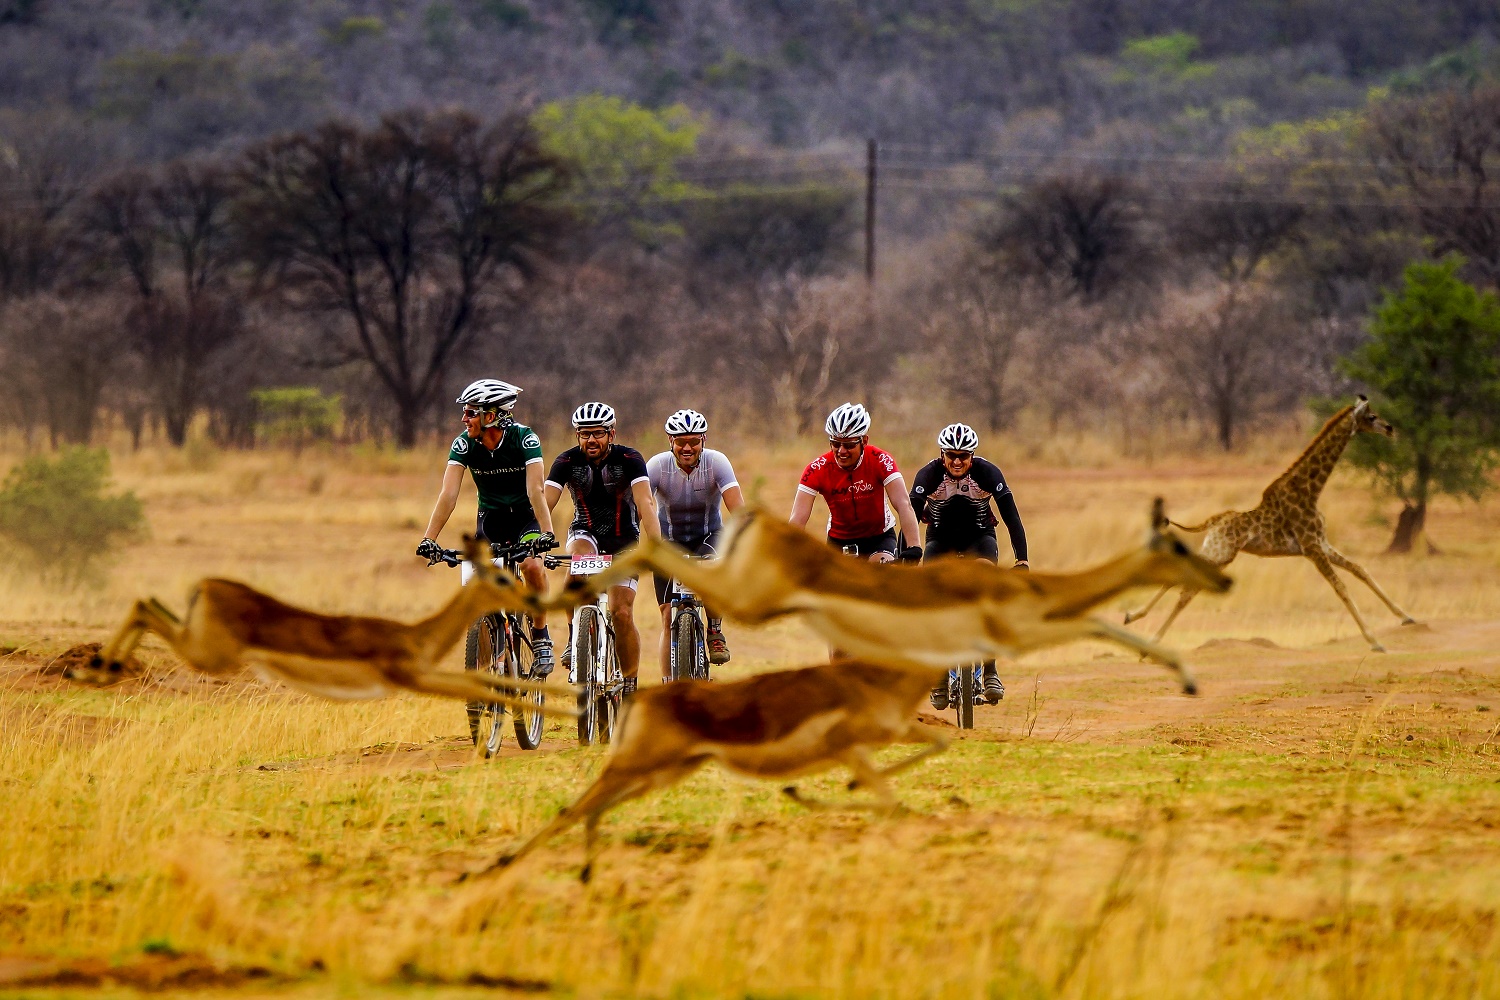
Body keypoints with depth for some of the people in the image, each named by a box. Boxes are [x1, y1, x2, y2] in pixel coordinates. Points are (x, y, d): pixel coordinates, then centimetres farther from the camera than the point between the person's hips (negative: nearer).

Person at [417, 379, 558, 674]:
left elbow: (535, 489, -32)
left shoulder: (525, 438, -22)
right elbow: (448, 494, -21)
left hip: (525, 516, -3)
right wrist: (428, 538, -32)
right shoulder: (464, 443, -15)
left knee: (533, 566, -29)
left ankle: (540, 637, -11)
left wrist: (546, 532, -45)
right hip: (490, 517, 3)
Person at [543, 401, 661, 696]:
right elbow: (543, 504, -22)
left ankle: (630, 684, 3)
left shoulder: (629, 460, -18)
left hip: (623, 537, -1)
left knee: (622, 613, -11)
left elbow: (645, 504, -28)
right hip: (585, 532, 1)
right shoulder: (567, 461, -14)